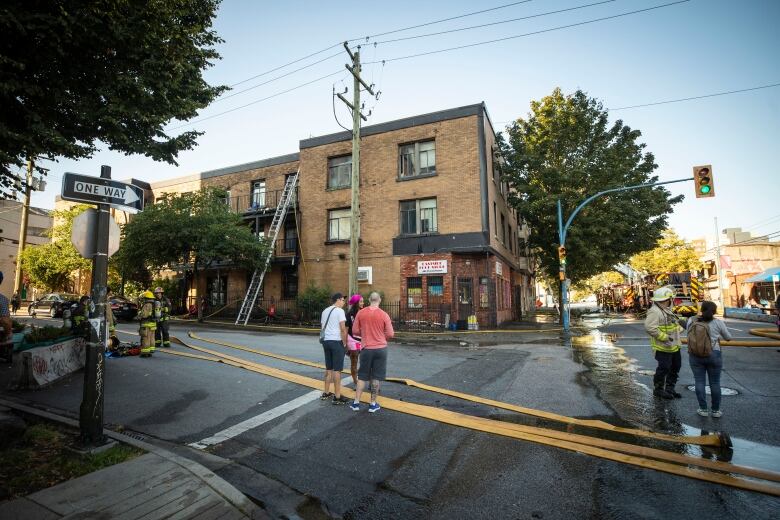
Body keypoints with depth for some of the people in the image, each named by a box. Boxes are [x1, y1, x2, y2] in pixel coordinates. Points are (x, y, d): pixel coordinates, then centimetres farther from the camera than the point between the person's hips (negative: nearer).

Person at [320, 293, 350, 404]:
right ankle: (337, 397, 1)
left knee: (328, 368, 17)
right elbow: (343, 329, -15)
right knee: (337, 370, -3)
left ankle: (326, 393, 25)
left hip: (326, 341, 8)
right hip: (336, 341, -8)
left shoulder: (325, 311, 14)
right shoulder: (339, 311, -10)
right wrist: (345, 344, -8)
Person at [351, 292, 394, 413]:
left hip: (366, 349, 1)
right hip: (381, 348, -1)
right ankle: (373, 404, 16)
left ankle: (356, 403, 17)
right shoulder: (384, 314, -8)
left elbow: (355, 331, 2)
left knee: (362, 376, 14)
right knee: (376, 377, 8)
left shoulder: (361, 313, -4)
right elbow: (390, 334, -5)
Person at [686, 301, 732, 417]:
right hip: (714, 355, -1)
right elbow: (728, 337, 7)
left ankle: (703, 409, 10)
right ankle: (716, 410, 17)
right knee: (715, 383, 9)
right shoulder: (718, 322, -5)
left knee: (699, 382, 6)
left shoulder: (691, 320, -1)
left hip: (695, 355, 1)